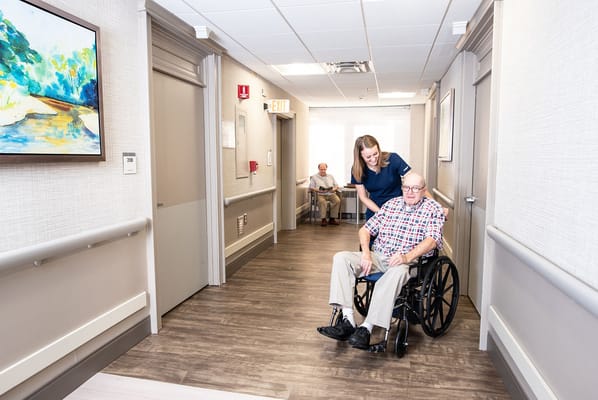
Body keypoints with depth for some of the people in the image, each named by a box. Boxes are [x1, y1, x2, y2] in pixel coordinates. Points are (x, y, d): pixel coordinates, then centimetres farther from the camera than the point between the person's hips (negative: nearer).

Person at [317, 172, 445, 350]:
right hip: (378, 256, 5)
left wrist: (407, 257, -30)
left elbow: (432, 240, -14)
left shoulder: (433, 209, 2)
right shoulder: (391, 204, 16)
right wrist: (366, 253, -5)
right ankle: (347, 320, -27)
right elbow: (365, 229, 14)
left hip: (410, 261, -5)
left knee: (397, 272, -41)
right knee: (341, 258, -18)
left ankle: (366, 328, -36)